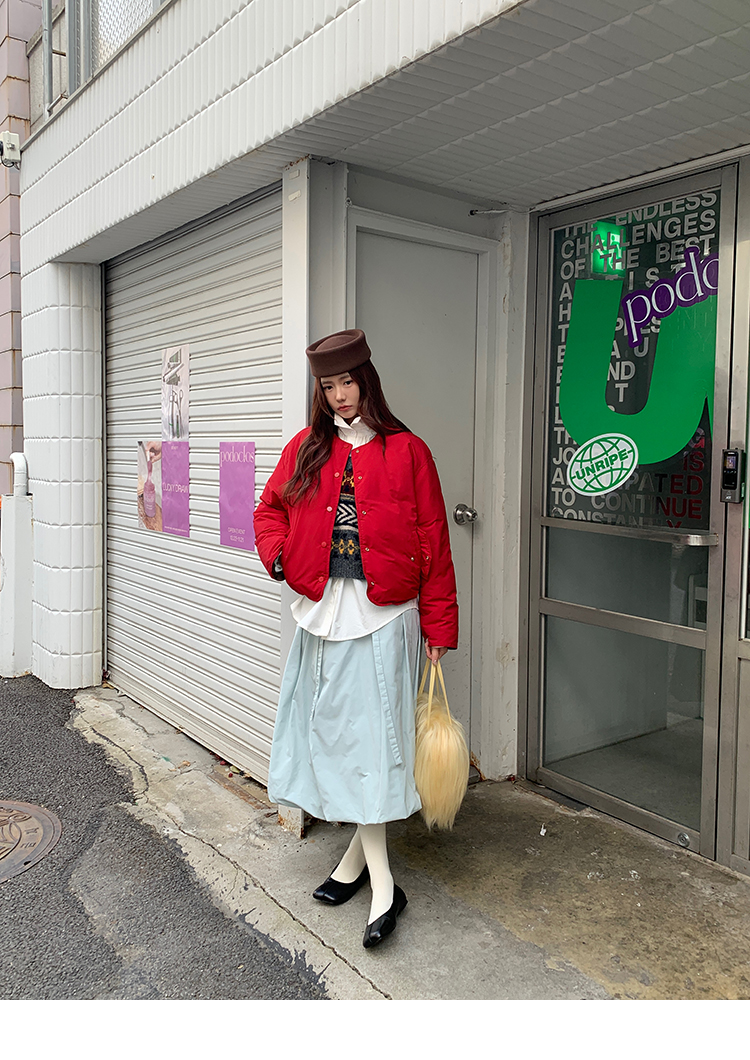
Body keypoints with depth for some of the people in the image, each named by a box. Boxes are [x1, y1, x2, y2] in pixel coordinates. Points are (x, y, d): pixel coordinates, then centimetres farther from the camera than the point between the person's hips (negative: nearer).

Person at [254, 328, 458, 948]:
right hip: (322, 610, 4)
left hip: (383, 613, -3)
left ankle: (358, 855, 13)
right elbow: (271, 508, 22)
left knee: (371, 734, -4)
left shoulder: (406, 451, -1)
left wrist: (440, 628, -4)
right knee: (334, 731, 6)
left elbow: (432, 543, -1)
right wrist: (277, 554, 0)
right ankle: (382, 885, 17)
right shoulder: (306, 448, 10)